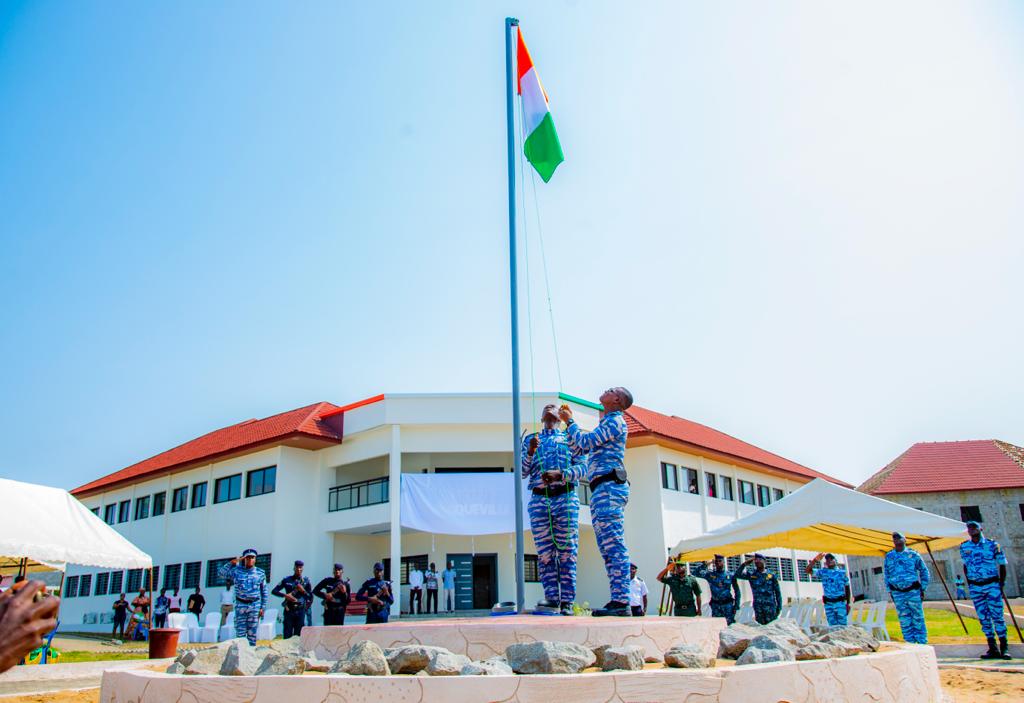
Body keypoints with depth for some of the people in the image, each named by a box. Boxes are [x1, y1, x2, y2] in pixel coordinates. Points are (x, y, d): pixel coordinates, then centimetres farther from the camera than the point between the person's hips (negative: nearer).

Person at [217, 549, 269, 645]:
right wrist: (231, 563, -12)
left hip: (255, 605, 0)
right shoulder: (236, 570, 3)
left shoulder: (260, 573, 4)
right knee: (240, 632, 0)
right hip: (240, 605, 0)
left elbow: (264, 591, 7)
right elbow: (220, 573, -5)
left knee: (252, 633, 3)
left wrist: (263, 608, 3)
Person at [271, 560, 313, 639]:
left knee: (298, 635, 3)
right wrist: (285, 595, -12)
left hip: (300, 611, 1)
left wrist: (303, 591, -9)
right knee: (287, 634, -1)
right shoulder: (287, 580, 4)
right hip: (289, 610, -1)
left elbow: (310, 597, 8)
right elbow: (274, 591, 2)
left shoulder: (306, 581, 6)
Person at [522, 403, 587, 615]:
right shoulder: (531, 440, 20)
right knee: (544, 552, -3)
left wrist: (560, 474, -12)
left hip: (565, 497, -1)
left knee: (567, 551, -5)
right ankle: (552, 596, -1)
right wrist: (530, 452, -5)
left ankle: (567, 601, -5)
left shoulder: (569, 438, 17)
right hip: (539, 500, 1)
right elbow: (522, 473, 12)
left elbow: (583, 467, 4)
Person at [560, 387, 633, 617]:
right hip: (602, 490, 10)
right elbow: (581, 448, 31)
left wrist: (569, 421, 3)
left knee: (614, 546, -13)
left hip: (609, 486, -10)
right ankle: (617, 600, 9)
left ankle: (621, 602, -15)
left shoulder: (615, 420, -3)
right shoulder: (607, 423, 27)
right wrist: (569, 422, 28)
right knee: (609, 548, 8)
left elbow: (585, 442, -11)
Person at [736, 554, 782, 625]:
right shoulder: (751, 575, 7)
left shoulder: (771, 575, 4)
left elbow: (777, 592, 6)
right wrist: (745, 563, -5)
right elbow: (738, 575, -3)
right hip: (758, 606, 2)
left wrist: (779, 606, 3)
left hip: (770, 606, -2)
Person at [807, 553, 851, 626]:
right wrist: (815, 560, -17)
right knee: (832, 626, 4)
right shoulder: (823, 572, 6)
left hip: (840, 602, -1)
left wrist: (848, 603, 6)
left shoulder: (842, 573, 7)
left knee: (842, 625, -5)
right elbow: (808, 570, -4)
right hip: (828, 604, 1)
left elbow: (847, 588, 11)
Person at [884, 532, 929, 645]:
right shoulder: (889, 556, 7)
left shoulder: (913, 554, 1)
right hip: (897, 593, 2)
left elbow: (924, 571, 6)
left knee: (918, 618, 3)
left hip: (913, 591, -2)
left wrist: (923, 588, 1)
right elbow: (886, 573, 12)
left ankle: (922, 643, 11)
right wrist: (890, 591, 8)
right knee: (904, 621, 5)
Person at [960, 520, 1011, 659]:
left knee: (997, 616, -3)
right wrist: (969, 582, 8)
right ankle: (993, 649, 10)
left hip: (992, 585, -3)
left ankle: (1004, 648, 4)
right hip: (975, 587, 3)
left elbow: (1002, 565, 2)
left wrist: (1001, 584, -2)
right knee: (984, 618, 4)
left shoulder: (992, 545, -3)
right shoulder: (964, 547, 4)